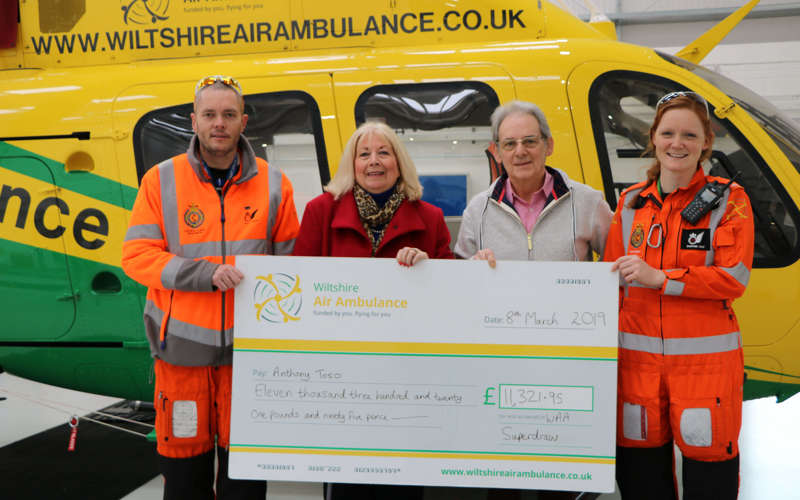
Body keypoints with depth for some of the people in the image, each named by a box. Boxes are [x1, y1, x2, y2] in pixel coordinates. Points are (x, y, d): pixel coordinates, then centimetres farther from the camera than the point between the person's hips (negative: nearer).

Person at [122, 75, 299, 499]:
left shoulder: (273, 184, 3)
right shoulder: (161, 180, 0)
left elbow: (290, 258, 9)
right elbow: (137, 254, -4)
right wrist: (206, 273, -17)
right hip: (182, 345, 0)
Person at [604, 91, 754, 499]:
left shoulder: (729, 200, 1)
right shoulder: (631, 202, 9)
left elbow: (734, 278, -10)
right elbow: (611, 282, 12)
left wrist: (658, 278, -19)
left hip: (705, 360, -3)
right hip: (638, 358, 3)